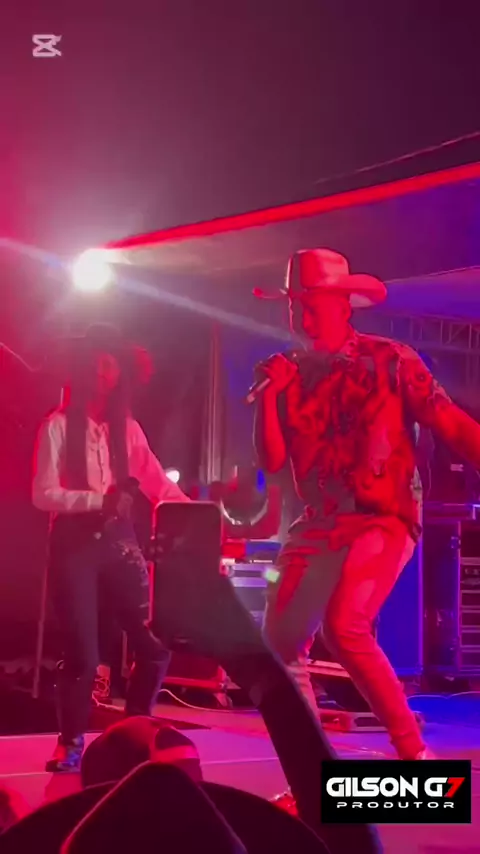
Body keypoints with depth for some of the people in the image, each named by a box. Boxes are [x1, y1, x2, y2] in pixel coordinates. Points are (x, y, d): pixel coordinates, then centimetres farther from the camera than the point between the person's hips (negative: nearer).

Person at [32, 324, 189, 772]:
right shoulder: (59, 425, -1)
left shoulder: (127, 428, 13)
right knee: (82, 652, -5)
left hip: (119, 541, 4)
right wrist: (99, 499, -21)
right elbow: (43, 494, -9)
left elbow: (159, 484, 8)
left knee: (156, 645, -1)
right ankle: (71, 743, 16)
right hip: (74, 544, -4)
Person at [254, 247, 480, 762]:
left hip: (383, 519, -5)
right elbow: (271, 461, 2)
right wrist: (269, 395, -10)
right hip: (317, 525, 6)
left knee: (343, 627, -27)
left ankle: (413, 752, -11)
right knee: (281, 644, 3)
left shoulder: (389, 361, -3)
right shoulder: (291, 376, 8)